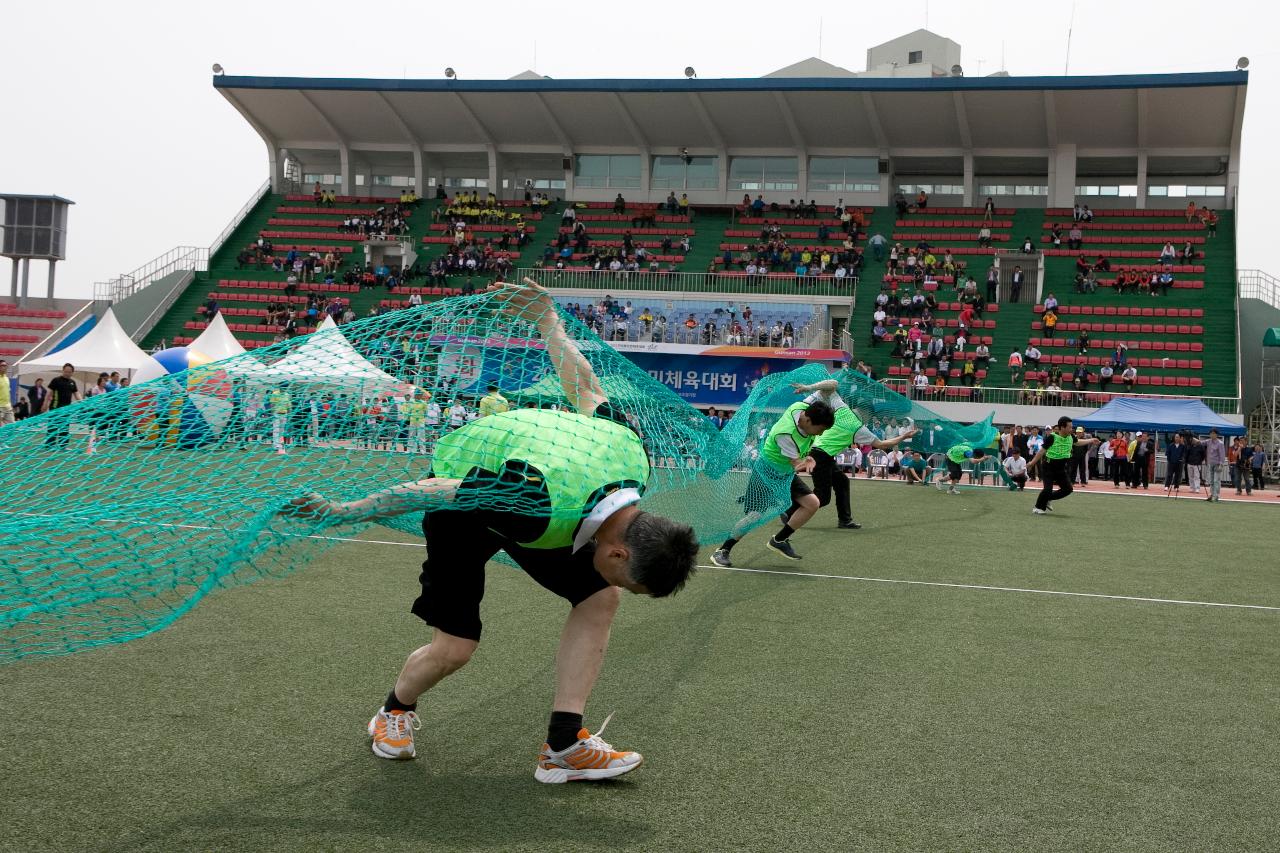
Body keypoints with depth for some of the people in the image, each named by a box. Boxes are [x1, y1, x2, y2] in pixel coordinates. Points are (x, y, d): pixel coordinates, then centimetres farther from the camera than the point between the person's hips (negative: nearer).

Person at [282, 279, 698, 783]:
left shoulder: (633, 458, -25)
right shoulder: (544, 504, -46)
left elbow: (585, 390, -8)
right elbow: (428, 491, -35)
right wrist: (344, 512, -23)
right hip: (460, 489, -6)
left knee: (600, 599, -10)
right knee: (455, 648, -8)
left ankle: (563, 747, -5)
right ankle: (395, 712, 26)